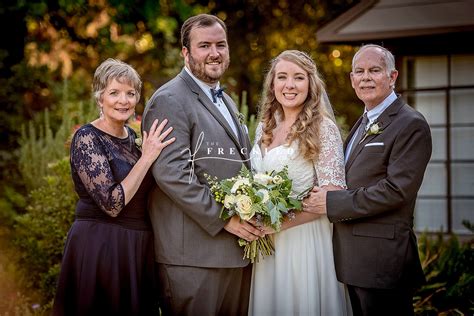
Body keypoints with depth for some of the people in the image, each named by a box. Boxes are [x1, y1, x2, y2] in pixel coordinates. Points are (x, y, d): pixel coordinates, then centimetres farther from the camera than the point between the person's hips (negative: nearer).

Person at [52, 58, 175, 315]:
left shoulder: (134, 136, 8)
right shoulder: (86, 138, -13)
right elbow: (112, 203, -22)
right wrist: (147, 157, -18)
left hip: (138, 248, 7)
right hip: (100, 247, -7)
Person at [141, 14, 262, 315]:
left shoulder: (226, 101, 20)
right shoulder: (169, 100, -9)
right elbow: (171, 173, -19)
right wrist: (223, 218, -17)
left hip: (236, 251, 8)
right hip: (194, 254, -8)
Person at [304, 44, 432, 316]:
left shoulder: (411, 125, -12)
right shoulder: (363, 123, 18)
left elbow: (397, 190, -20)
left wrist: (332, 203, -18)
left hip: (382, 260, -9)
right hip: (354, 260, 9)